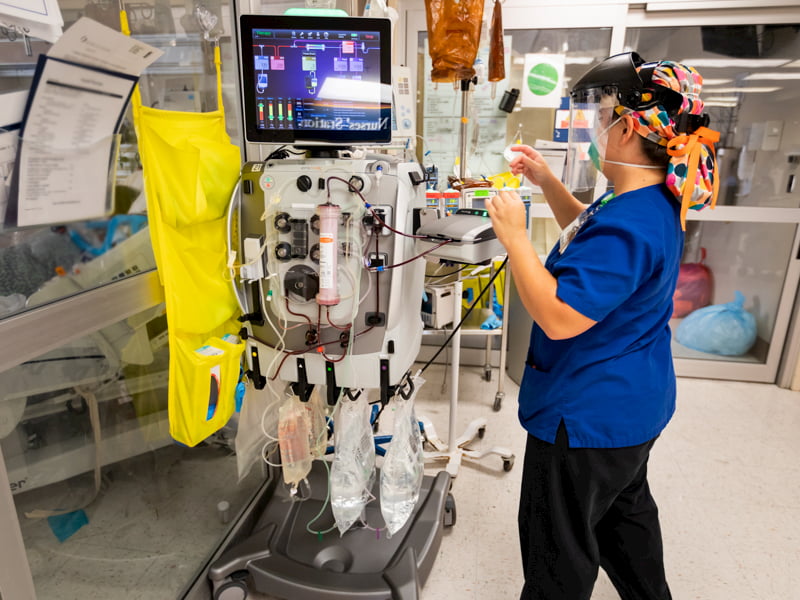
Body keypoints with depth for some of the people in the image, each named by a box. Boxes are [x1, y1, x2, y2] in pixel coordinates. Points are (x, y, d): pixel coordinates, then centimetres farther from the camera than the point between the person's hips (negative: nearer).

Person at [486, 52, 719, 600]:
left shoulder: (626, 226, -31)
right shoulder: (657, 200, 3)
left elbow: (559, 318, -34)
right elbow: (588, 231, 20)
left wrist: (514, 233, -29)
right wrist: (547, 180, 8)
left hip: (588, 412, -11)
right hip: (635, 401, 11)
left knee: (558, 545, 12)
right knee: (626, 508, 32)